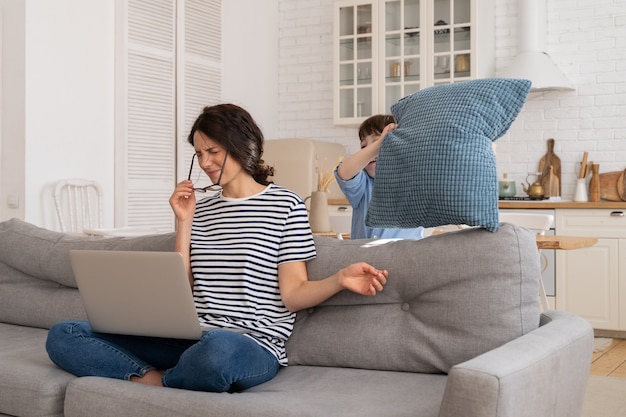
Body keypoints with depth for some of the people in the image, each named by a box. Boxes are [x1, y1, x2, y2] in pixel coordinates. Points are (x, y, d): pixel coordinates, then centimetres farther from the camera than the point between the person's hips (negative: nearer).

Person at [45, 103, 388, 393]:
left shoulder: (285, 205, 2)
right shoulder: (201, 208, 16)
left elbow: (292, 294, -3)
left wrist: (339, 279, -22)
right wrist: (184, 223, 3)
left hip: (254, 346, -5)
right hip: (192, 339, 5)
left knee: (218, 347, -43)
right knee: (63, 336, -7)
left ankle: (159, 382, -11)